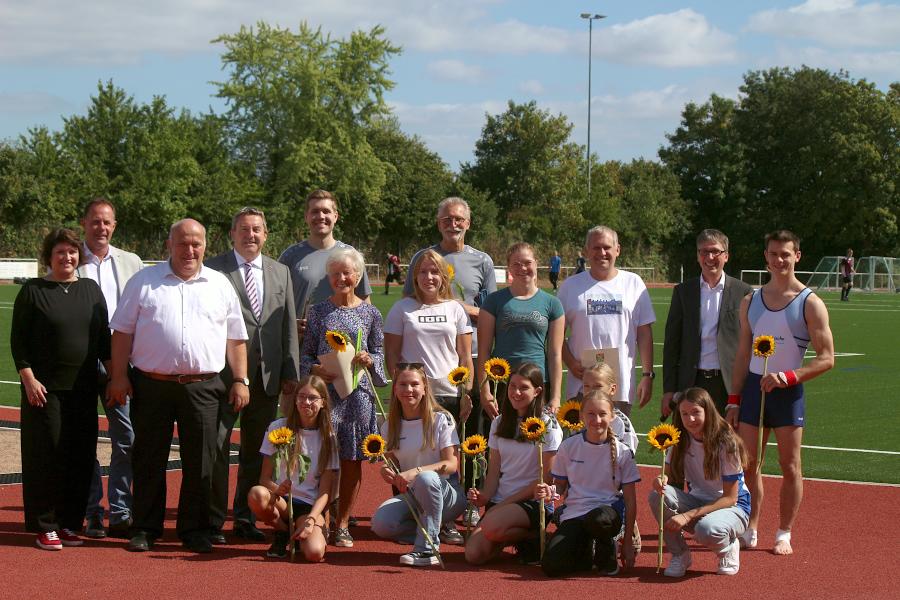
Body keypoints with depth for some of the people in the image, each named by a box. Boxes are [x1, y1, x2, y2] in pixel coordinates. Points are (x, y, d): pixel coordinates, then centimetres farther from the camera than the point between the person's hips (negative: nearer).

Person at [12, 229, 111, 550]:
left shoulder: (91, 289, 11)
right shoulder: (33, 291, 0)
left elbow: (104, 337, 14)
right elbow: (18, 340, -2)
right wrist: (28, 378, -11)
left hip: (83, 388, 4)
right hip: (45, 388, -4)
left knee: (81, 456, 3)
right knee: (46, 455, -3)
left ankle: (70, 523, 13)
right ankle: (44, 527, 5)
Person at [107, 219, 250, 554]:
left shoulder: (220, 285, 11)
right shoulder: (144, 282, 7)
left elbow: (236, 338, 13)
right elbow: (122, 332, 5)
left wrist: (240, 380, 6)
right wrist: (119, 376, -2)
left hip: (202, 387, 1)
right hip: (151, 385, -1)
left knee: (200, 463, 3)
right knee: (149, 461, 5)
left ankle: (195, 530, 14)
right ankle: (145, 529, 15)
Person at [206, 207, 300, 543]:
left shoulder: (281, 273, 14)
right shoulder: (214, 270, -2)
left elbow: (289, 326, 13)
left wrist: (290, 372, 6)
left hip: (267, 377, 5)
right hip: (223, 375, -4)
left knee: (256, 453, 11)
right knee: (216, 449, -2)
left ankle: (245, 519, 21)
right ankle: (213, 521, 7)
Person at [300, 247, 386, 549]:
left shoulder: (370, 314, 7)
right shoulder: (318, 312, 6)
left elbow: (380, 352, 10)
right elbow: (305, 353, 7)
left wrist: (369, 360, -11)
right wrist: (316, 370, -12)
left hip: (358, 391, 1)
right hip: (324, 389, -1)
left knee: (352, 460, 3)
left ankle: (342, 524, 12)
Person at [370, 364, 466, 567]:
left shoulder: (441, 419, -6)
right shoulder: (389, 427, 7)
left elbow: (451, 464, -14)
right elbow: (392, 467, 10)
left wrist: (415, 472, -29)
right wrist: (387, 473, -16)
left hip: (445, 493, -4)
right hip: (410, 497, 4)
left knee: (426, 478, -39)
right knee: (380, 523, -27)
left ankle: (426, 548, -28)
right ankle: (431, 532, -1)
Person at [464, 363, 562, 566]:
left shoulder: (548, 426, -4)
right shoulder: (499, 423, 13)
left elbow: (545, 478, -8)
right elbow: (494, 470, 10)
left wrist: (506, 502, -12)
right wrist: (485, 497, -11)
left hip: (535, 502, -5)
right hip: (500, 501, 5)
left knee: (491, 525, -36)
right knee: (474, 554, -18)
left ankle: (533, 538, -5)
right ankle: (512, 537, 11)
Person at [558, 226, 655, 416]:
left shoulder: (633, 283, 8)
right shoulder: (571, 286, 7)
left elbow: (644, 333, 7)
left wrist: (647, 376, 1)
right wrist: (571, 363, -8)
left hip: (622, 385, 0)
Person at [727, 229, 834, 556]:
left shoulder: (810, 303, -6)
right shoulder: (751, 302, 8)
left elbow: (826, 358, -9)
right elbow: (743, 354, 11)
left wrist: (788, 377, -21)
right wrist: (734, 400, 6)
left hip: (788, 391, -4)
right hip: (753, 386, 4)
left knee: (789, 466, 3)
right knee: (748, 464, 3)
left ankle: (784, 534, 12)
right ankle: (750, 530, 15)